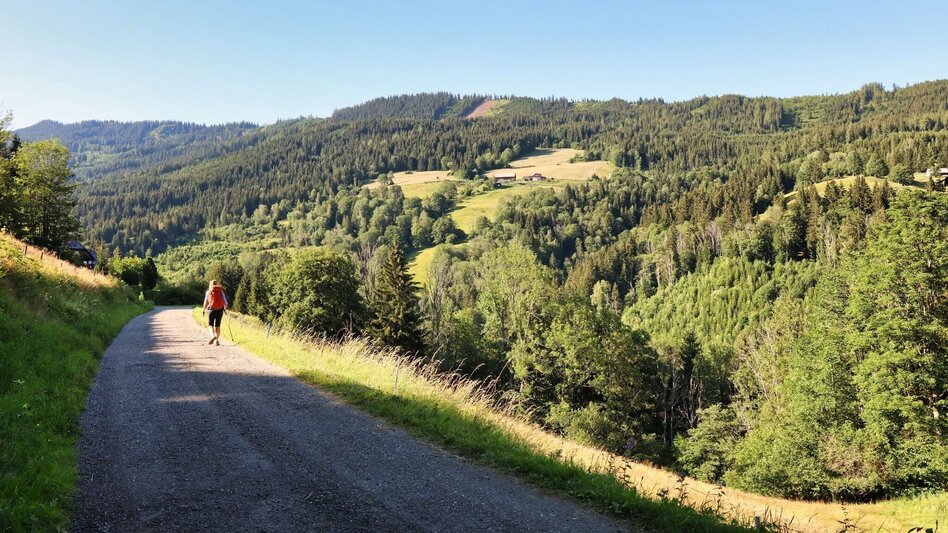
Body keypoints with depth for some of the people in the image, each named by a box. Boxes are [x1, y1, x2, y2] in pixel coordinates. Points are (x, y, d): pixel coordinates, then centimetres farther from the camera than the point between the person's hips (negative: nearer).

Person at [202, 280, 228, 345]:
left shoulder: (208, 292, 3)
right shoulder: (221, 291, 7)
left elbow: (206, 302, -1)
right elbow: (225, 301, 4)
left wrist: (203, 309, 10)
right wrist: (225, 308, 18)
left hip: (211, 309, -2)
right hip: (220, 310, 2)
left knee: (210, 324, 8)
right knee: (217, 325, 11)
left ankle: (213, 336, -19)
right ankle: (217, 340, 8)